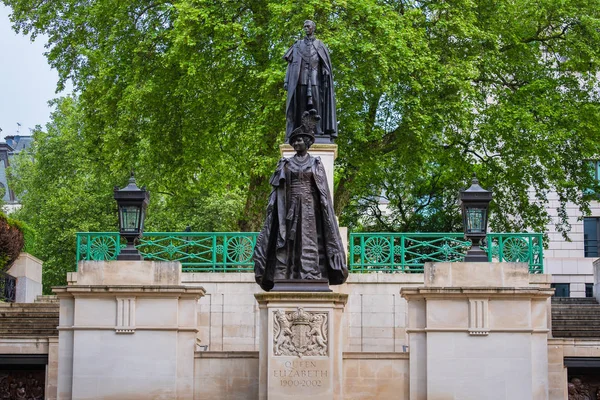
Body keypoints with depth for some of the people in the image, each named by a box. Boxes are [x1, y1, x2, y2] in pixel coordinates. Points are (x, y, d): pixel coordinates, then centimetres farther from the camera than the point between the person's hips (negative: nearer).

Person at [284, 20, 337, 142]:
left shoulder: (319, 45, 12)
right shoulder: (298, 45, 16)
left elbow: (326, 65, 7)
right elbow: (291, 62, 11)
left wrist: (326, 81, -5)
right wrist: (287, 80, 1)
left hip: (315, 80, -1)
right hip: (300, 80, 1)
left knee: (316, 108, -8)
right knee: (299, 108, -5)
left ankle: (318, 134, -12)